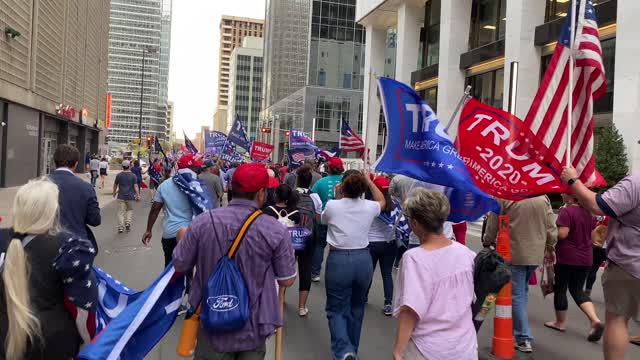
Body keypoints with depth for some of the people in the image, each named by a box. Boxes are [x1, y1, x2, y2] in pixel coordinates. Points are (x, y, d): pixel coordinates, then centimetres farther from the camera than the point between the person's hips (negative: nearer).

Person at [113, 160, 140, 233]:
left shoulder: (119, 175, 0)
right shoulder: (133, 176, -3)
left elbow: (115, 185, 12)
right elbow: (135, 186, -8)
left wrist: (114, 192, 28)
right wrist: (138, 195, -5)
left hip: (121, 196, 0)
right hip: (130, 197, 0)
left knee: (121, 212, 2)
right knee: (130, 210, 18)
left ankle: (120, 227, -6)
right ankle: (128, 223, 3)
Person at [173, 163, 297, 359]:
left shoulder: (202, 222, -14)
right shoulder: (276, 231, -18)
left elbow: (179, 265, -1)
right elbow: (287, 281, -8)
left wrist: (184, 239, 18)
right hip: (253, 329, -1)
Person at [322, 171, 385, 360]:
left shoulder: (332, 205, -9)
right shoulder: (369, 207, -2)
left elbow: (324, 220, 16)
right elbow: (382, 201, 23)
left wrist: (337, 197, 18)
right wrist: (370, 181, 29)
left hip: (338, 259, -3)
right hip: (363, 259, 3)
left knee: (336, 309, 7)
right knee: (357, 308, 19)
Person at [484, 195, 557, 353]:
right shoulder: (543, 198, 2)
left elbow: (493, 224, -6)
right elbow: (551, 227, 6)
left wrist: (487, 242, 12)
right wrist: (551, 246, 21)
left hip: (513, 253, -5)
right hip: (536, 253, 5)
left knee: (516, 293, 3)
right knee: (523, 290, 22)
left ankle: (523, 338, 4)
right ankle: (518, 328, 29)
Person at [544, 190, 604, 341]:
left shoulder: (566, 211, -16)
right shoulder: (589, 211, 7)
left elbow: (562, 234, -22)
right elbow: (592, 234, 15)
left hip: (566, 257, -7)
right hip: (585, 257, 7)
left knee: (560, 288, 9)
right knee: (577, 290, 13)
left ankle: (560, 322, 19)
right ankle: (595, 321, -5)